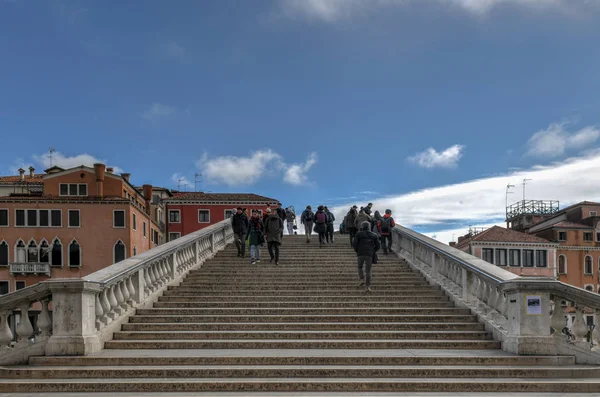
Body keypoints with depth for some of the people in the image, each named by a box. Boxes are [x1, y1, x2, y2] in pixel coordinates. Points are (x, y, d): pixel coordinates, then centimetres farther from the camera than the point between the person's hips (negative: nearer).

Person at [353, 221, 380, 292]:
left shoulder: (359, 234, 2)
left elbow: (355, 244, -5)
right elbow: (377, 246, 7)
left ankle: (362, 279, 4)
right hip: (369, 255, 1)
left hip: (360, 254, -1)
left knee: (360, 267, 22)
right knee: (368, 271, 4)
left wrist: (357, 251, 11)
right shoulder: (374, 235, 10)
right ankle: (367, 286, -3)